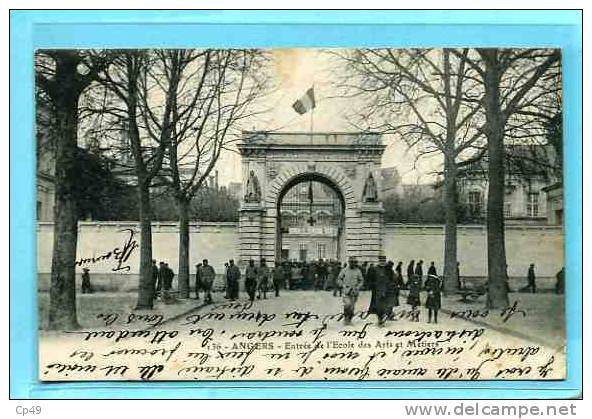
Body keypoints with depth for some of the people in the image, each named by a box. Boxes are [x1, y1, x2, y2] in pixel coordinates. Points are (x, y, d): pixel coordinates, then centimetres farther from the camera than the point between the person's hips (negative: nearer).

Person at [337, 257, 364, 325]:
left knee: (352, 306, 4)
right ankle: (345, 317, 0)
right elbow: (339, 279, 6)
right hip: (346, 290, -2)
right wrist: (343, 285, -6)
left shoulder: (358, 271, 4)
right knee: (347, 304, -19)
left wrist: (357, 287, -3)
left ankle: (349, 319, 17)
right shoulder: (344, 270, 1)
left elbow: (361, 281, 11)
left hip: (354, 291, 2)